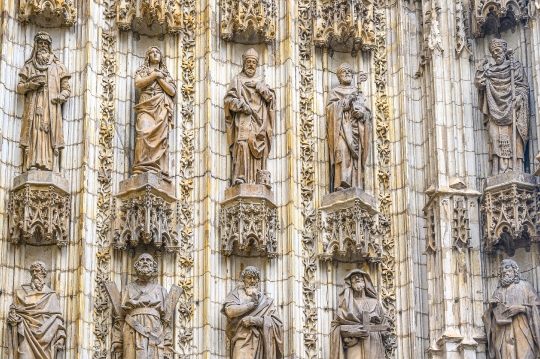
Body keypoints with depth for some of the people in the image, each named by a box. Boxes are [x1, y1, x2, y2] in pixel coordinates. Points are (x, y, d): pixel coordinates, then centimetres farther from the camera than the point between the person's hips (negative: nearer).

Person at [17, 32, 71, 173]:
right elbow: (19, 87, 15)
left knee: (50, 138, -11)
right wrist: (30, 84, -6)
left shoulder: (57, 66, 16)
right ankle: (32, 166, -17)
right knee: (34, 136, -11)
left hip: (51, 108, -1)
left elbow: (66, 89, 12)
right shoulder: (29, 66, 19)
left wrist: (61, 97, -10)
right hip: (33, 108, 1)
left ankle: (49, 166, -17)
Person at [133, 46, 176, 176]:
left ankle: (159, 170, -20)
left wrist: (159, 78, 2)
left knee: (161, 137, -13)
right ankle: (143, 168, -31)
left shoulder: (165, 74, 25)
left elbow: (172, 91, 9)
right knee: (144, 134, -23)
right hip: (147, 106, -2)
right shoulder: (142, 71, 22)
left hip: (162, 108, 2)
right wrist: (155, 75, 0)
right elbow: (138, 83, 0)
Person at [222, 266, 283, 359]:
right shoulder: (237, 293, 14)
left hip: (260, 342, 2)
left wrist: (253, 320, -8)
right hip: (242, 340, -2)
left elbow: (276, 321, 4)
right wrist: (252, 303, -2)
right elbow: (229, 310, -7)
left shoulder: (265, 300, 16)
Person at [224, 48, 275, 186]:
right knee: (242, 145, -19)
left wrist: (262, 89, -5)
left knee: (258, 149, -7)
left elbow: (271, 98, 13)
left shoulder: (260, 81, 23)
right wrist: (241, 105, -13)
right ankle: (240, 177, -26)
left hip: (259, 122, 3)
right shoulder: (237, 80, 15)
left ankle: (258, 179, -11)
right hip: (243, 120, -3)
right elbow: (229, 99, 4)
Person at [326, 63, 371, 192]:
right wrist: (346, 101, -7)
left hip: (355, 127, 3)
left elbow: (365, 111, 14)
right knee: (342, 151, -22)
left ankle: (356, 187, -16)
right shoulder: (334, 92, 18)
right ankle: (341, 184, -31)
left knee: (356, 155, -9)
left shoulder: (358, 93, 26)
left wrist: (360, 111, -8)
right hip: (341, 126, -3)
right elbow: (330, 108, 1)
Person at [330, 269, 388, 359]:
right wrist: (351, 331, -10)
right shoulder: (346, 303, 14)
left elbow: (384, 326, 21)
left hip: (373, 348, 2)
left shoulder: (374, 303, 18)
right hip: (354, 348, -2)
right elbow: (336, 325, 8)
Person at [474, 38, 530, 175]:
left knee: (513, 138, -12)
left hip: (512, 108, -2)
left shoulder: (515, 66, 12)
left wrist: (518, 97, -11)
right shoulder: (490, 71, 19)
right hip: (496, 110, 2)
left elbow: (523, 86, 6)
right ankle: (499, 170, -19)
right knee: (497, 137, -12)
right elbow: (479, 83, 6)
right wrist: (481, 69, 1)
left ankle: (515, 169, -18)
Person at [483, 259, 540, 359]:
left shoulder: (525, 286, 10)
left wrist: (520, 308, -11)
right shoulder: (498, 291, 21)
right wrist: (491, 305, 1)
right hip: (502, 333, 3)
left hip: (521, 331, -3)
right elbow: (489, 314, 22)